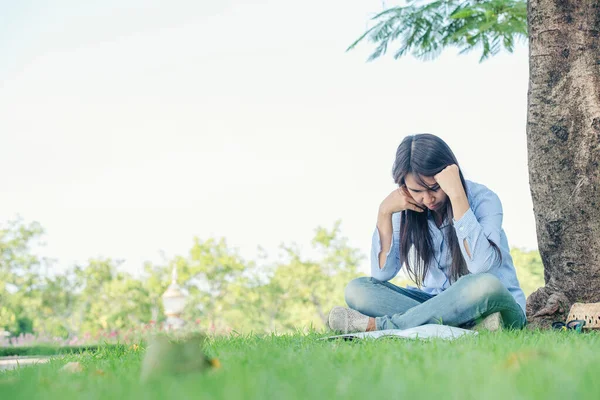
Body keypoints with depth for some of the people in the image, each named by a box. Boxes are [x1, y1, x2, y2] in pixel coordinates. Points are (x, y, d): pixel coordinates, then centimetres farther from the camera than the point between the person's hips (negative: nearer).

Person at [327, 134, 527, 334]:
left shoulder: (482, 199, -14)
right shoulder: (409, 210, -1)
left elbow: (480, 268, -31)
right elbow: (382, 274, -6)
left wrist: (457, 194, -31)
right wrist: (385, 211, -16)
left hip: (494, 304, -4)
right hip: (439, 304, 4)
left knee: (485, 284, -40)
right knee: (357, 290, -15)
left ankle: (377, 325, -31)